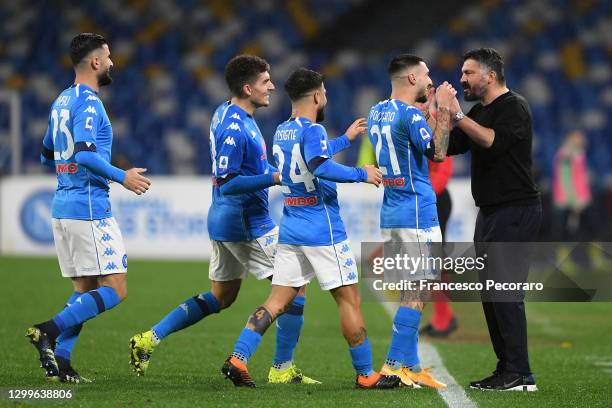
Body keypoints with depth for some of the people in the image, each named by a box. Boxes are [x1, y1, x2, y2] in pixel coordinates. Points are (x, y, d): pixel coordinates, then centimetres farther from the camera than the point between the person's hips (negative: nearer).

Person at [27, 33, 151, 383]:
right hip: (89, 208, -9)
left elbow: (47, 156, 24)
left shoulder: (63, 101, 16)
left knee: (85, 289, 13)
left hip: (63, 206, 9)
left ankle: (60, 360, 5)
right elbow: (85, 153, -25)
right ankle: (50, 331, -16)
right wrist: (121, 176, -17)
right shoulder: (88, 103, -13)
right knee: (115, 290, -6)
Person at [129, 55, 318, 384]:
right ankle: (282, 369, 2)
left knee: (221, 297, 18)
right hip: (248, 224, -10)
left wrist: (273, 171, 14)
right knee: (296, 286, -1)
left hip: (223, 220, 10)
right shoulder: (235, 128, -21)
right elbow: (226, 182, -24)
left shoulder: (226, 114, 10)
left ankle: (149, 339, 14)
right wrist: (275, 178, -25)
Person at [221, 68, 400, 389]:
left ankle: (238, 359, -4)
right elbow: (321, 167, -31)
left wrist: (345, 139, 40)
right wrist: (361, 175, -19)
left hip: (290, 228, 8)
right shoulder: (312, 130, -13)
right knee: (349, 300, 1)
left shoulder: (281, 131, 13)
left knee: (277, 301, 7)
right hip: (322, 230, -8)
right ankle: (365, 374, 6)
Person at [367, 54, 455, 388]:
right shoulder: (410, 114, -14)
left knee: (410, 291, 12)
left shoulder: (376, 113, 13)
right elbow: (437, 152, -20)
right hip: (416, 211, -9)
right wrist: (443, 109, -13)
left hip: (389, 211, 9)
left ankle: (410, 366, 12)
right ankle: (394, 365, -8)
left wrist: (429, 108, 27)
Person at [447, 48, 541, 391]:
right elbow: (448, 146, 15)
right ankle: (505, 370, 13)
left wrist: (458, 116, -23)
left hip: (516, 211, -9)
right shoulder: (478, 112, 17)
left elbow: (493, 141, -25)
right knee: (490, 292, 9)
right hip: (490, 212, 9)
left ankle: (520, 375, -15)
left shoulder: (515, 107, -9)